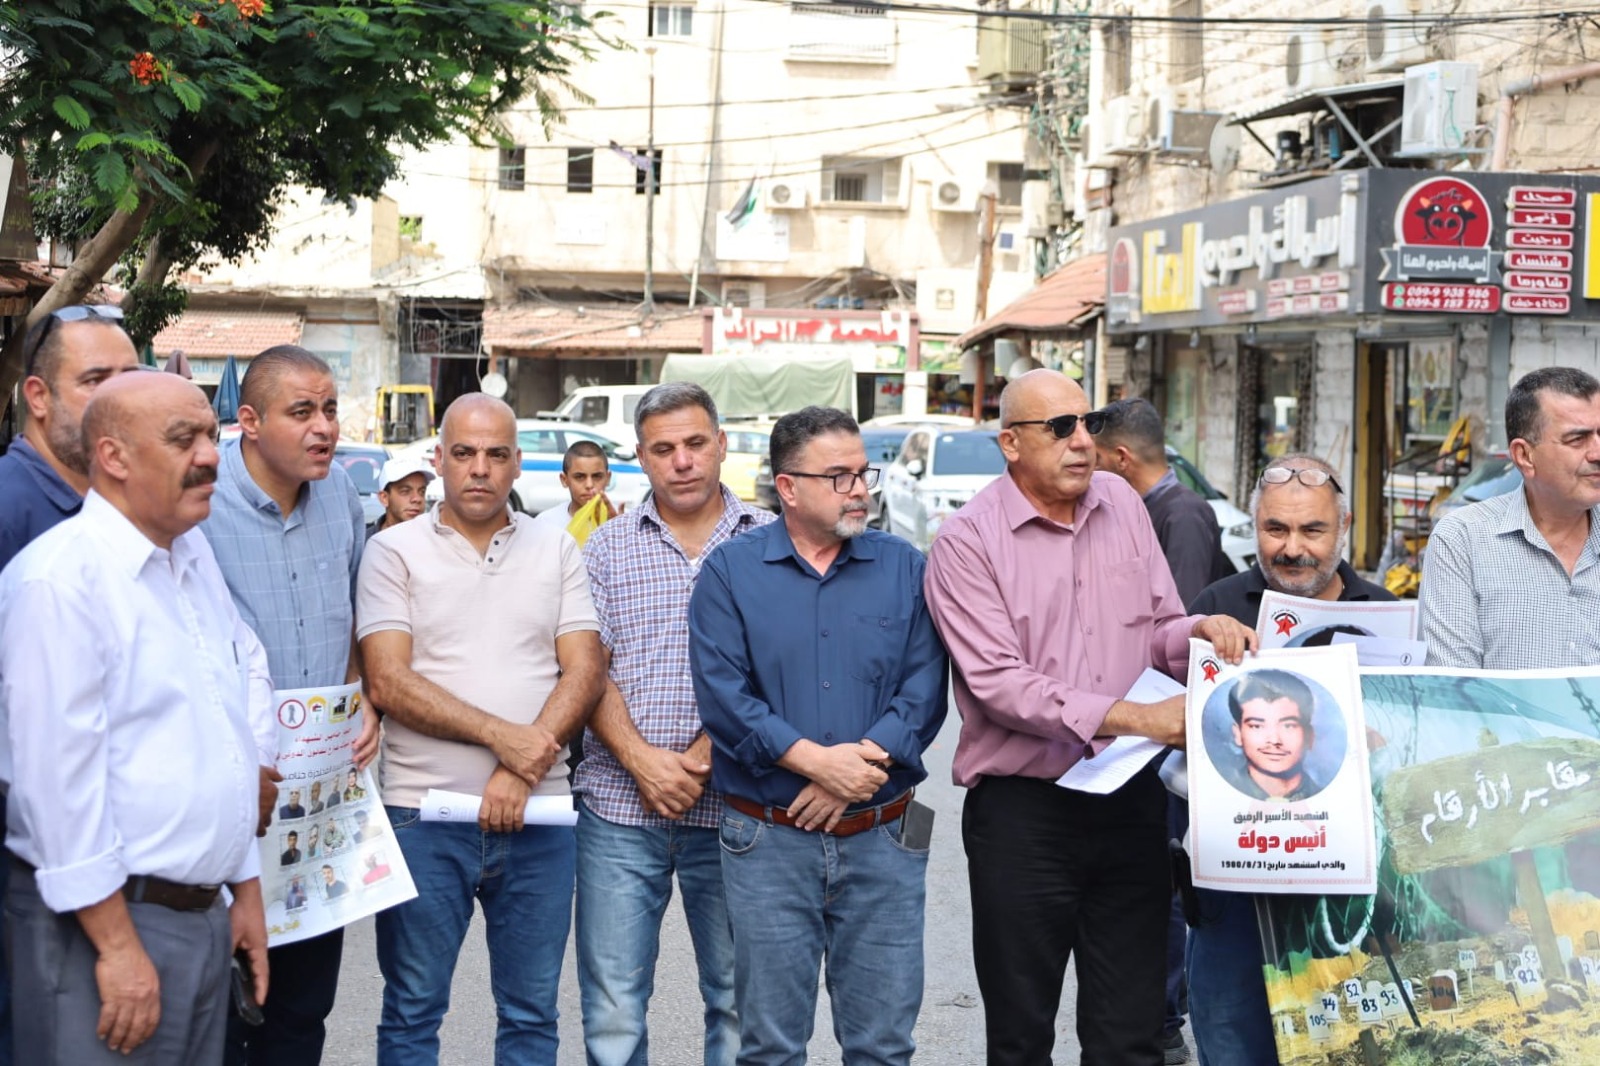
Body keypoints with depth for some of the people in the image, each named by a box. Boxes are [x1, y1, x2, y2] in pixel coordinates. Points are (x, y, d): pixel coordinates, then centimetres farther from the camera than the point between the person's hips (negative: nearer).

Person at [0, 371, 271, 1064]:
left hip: (206, 919, 8)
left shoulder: (197, 560, 14)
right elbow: (60, 775, -18)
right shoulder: (61, 578, -14)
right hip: (105, 923, -8)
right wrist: (116, 943, -18)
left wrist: (246, 889, 19)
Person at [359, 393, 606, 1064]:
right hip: (424, 815, -2)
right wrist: (500, 735, -16)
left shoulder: (558, 552, 8)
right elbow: (387, 683, -9)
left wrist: (520, 772, -14)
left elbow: (585, 674, 0)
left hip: (537, 816, 2)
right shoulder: (394, 553, 1)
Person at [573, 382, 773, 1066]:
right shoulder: (607, 547, 8)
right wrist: (643, 760, -13)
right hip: (620, 806, 1)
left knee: (739, 997, 8)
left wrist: (704, 755, -14)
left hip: (729, 806, -1)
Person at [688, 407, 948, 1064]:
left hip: (882, 842, 2)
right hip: (769, 842, -1)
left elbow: (925, 685, -3)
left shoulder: (903, 568, 6)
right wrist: (817, 761, -18)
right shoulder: (731, 572, 1)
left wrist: (859, 766, -16)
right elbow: (721, 690, -9)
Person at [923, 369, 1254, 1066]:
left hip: (1131, 801, 4)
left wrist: (1200, 630, -10)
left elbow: (1157, 632, 14)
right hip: (1022, 809, -4)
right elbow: (998, 683, -17)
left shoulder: (1122, 505, 8)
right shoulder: (967, 542, -8)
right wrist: (1132, 718, -23)